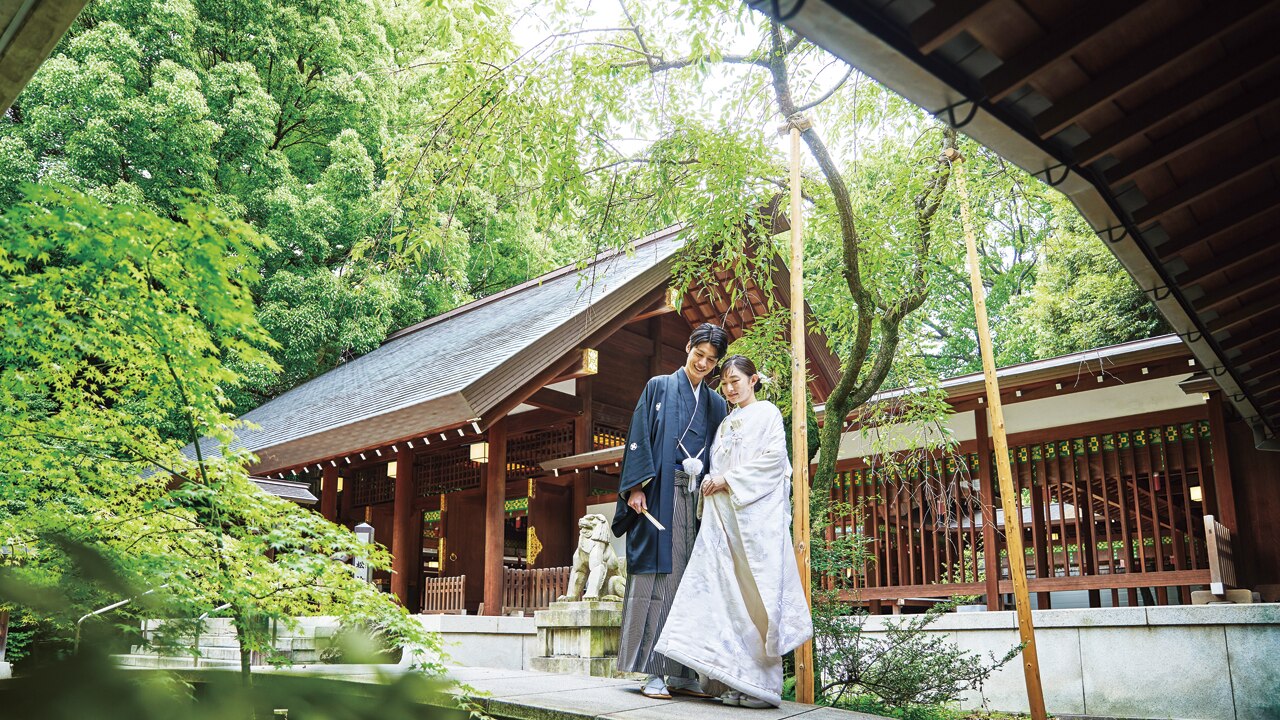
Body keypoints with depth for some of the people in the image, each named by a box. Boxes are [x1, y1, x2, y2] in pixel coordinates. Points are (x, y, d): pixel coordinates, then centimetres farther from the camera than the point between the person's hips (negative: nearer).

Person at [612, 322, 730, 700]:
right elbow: (639, 438, -1)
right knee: (658, 577, -7)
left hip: (698, 500, 4)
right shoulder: (659, 387, 8)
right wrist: (636, 487, -12)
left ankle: (683, 672, 6)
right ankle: (654, 673, -4)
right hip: (659, 496, -4)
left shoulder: (717, 404, 18)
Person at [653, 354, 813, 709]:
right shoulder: (726, 423, 26)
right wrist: (711, 482, 2)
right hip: (723, 512, 6)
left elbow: (774, 457, -6)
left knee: (756, 591, -10)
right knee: (729, 592, -3)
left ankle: (762, 683, -8)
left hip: (756, 511, -6)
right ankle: (738, 680, -4)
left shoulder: (767, 412, 7)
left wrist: (729, 479, -10)